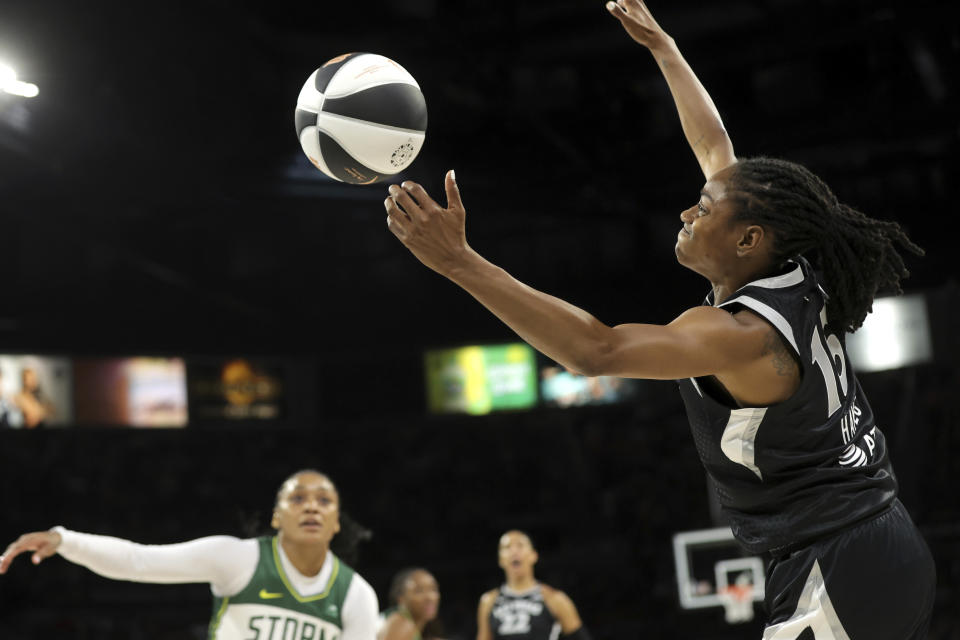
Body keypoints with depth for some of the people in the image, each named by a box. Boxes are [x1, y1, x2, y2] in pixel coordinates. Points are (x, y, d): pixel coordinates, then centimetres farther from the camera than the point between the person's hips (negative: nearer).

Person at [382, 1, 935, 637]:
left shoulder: (743, 334, -20)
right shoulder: (792, 282, 3)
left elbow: (595, 351, -32)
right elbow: (715, 147, 15)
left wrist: (458, 260, -35)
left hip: (837, 575, -10)